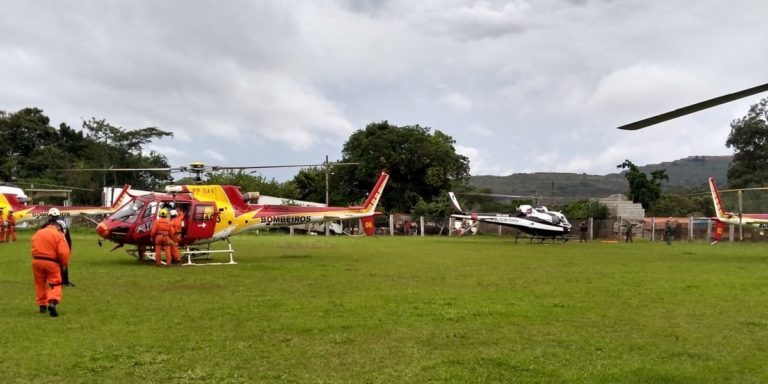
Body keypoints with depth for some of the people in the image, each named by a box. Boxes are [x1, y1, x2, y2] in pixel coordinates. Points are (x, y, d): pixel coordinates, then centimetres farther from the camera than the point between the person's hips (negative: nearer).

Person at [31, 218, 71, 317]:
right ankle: (52, 302, -19)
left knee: (40, 284, 20)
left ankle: (42, 305, 26)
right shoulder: (58, 235, -8)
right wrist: (64, 264, 0)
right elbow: (63, 252, -14)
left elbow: (34, 248, 12)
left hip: (37, 260, 5)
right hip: (51, 262, -5)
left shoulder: (37, 233, 11)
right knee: (55, 283, 3)